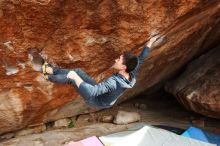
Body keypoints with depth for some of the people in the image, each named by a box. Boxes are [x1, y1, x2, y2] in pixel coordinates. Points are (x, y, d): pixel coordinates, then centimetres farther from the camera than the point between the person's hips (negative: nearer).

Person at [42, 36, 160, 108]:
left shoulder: (114, 82, -44)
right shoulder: (131, 76, -20)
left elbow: (92, 92, -50)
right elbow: (141, 59, -6)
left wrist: (75, 77, -39)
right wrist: (150, 43, 3)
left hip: (96, 100, -7)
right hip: (103, 94, 7)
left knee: (71, 77, -4)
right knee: (77, 71, 7)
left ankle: (49, 77, 25)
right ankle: (52, 70, 28)